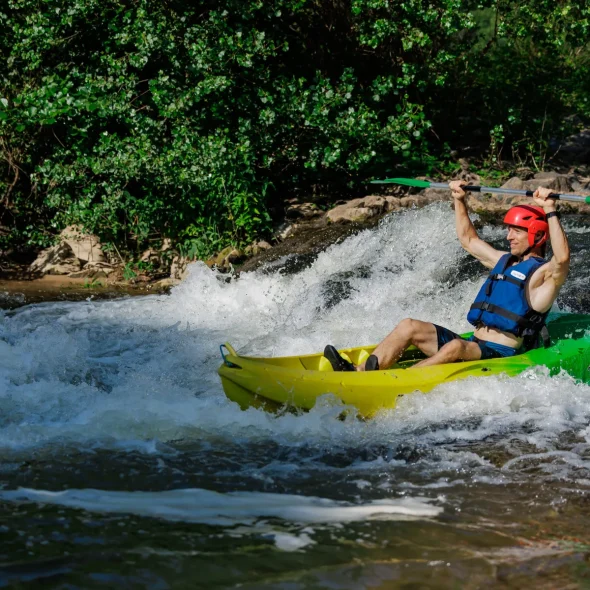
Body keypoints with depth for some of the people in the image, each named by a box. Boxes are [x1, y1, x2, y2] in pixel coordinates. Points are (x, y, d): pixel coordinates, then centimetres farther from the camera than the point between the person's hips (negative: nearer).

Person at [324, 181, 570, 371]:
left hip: (502, 357, -8)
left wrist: (550, 212, -30)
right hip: (472, 345, 8)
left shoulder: (543, 274, -5)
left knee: (457, 346, -37)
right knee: (409, 326, -4)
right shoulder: (503, 261, 21)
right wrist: (460, 200, 25)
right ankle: (359, 372, -22)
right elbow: (468, 239, 32)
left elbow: (562, 257, -28)